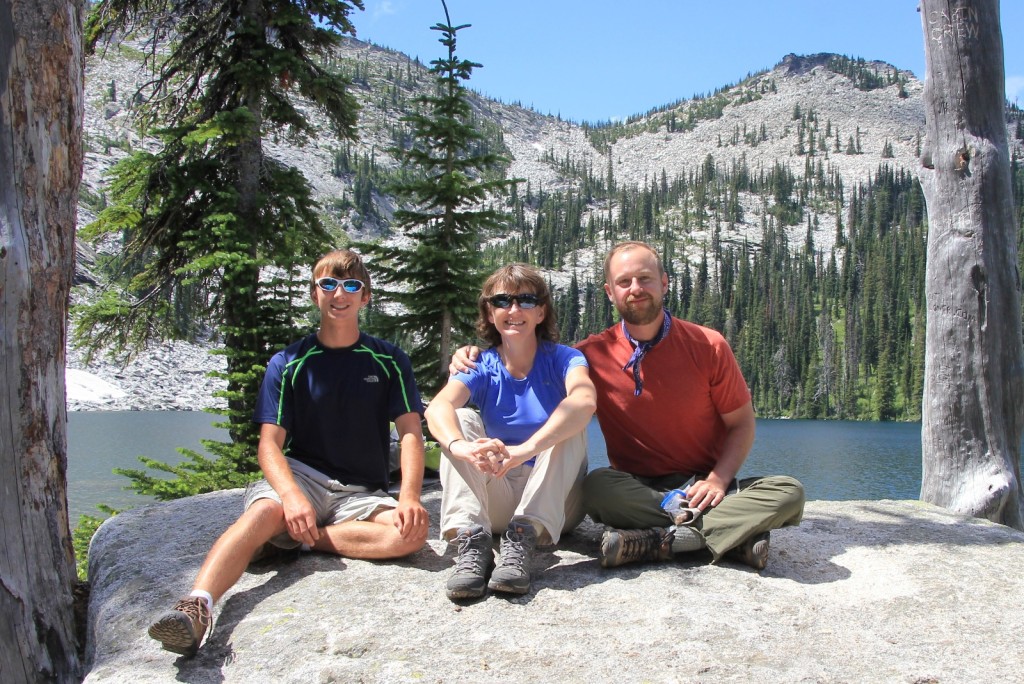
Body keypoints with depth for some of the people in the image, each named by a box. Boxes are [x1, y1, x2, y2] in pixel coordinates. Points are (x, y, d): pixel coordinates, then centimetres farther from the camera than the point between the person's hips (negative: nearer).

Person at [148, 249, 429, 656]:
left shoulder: (389, 361, 7)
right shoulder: (288, 364, 5)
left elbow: (410, 433, 0)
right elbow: (269, 444, -3)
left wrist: (409, 496, -20)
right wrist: (291, 495, -25)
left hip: (362, 494, 1)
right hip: (301, 475, -1)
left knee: (412, 531, -29)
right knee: (263, 512, -35)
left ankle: (296, 540, -22)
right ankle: (195, 608, -52)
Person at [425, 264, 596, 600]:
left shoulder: (562, 358, -6)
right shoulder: (481, 367, -1)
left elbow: (584, 401, -32)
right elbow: (437, 408, -23)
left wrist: (523, 450, -48)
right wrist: (459, 446, -48)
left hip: (555, 500, -1)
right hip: (495, 501, 2)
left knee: (570, 422, -25)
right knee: (461, 418, -18)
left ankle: (522, 540, -34)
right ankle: (472, 540, -34)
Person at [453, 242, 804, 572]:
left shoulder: (708, 346, -1)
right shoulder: (594, 353, 0)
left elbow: (741, 425, 4)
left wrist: (718, 478, -13)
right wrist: (474, 360, -6)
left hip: (702, 485, 1)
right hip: (636, 491, 0)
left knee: (789, 492, -24)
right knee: (596, 486, -33)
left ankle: (657, 540, -28)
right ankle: (734, 534, -25)